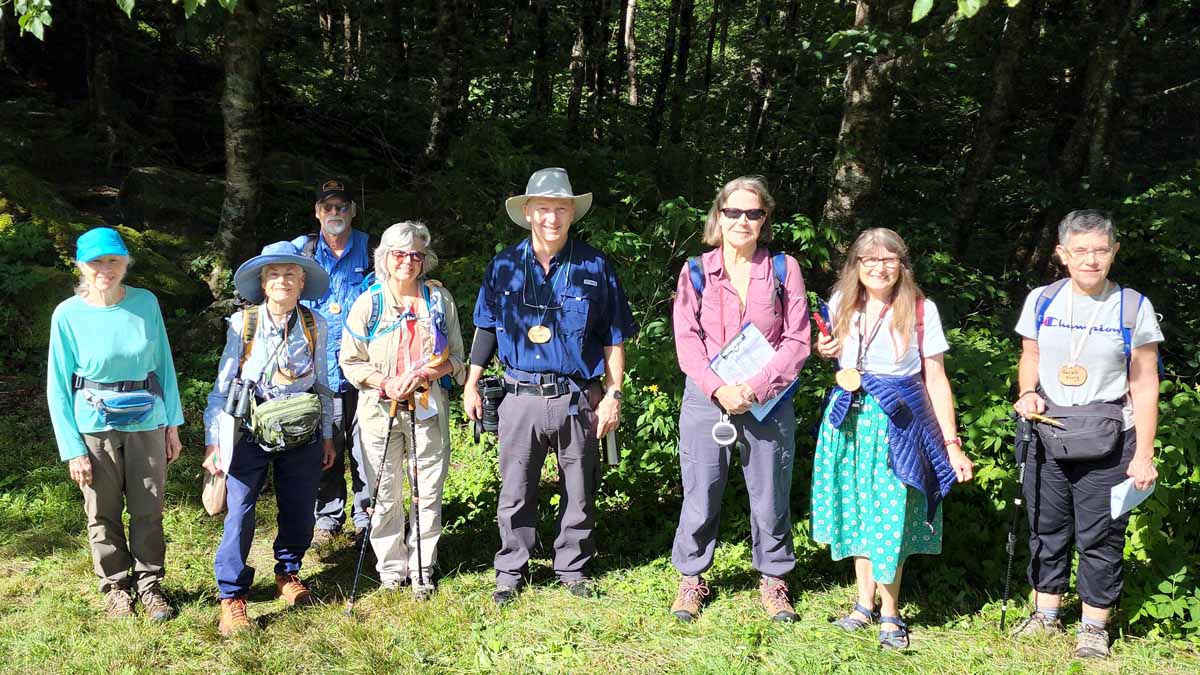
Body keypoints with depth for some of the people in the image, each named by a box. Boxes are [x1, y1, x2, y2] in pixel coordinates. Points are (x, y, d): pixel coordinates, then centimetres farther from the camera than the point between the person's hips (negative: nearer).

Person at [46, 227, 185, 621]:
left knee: (148, 511, 8)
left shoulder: (146, 303, -4)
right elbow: (58, 386, -4)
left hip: (146, 422, 1)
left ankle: (149, 584, 27)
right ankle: (115, 586, 29)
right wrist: (73, 450, -7)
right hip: (95, 424, -1)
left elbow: (164, 364, 5)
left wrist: (173, 425, 4)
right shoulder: (68, 315, -9)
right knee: (103, 514, 10)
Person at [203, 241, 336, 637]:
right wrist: (214, 441, -6)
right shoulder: (242, 323, -8)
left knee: (298, 513, 11)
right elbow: (222, 384, -4)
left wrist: (327, 435, 12)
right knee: (240, 515, -5)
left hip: (302, 436, 3)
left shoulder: (314, 326, -1)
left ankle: (288, 575, 35)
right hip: (250, 435, -2)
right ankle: (231, 597, 8)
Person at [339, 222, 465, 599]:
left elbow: (454, 356, 5)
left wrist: (425, 375, -13)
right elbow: (351, 362, 2)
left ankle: (422, 570, 20)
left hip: (429, 409, 1)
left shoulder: (439, 299, 3)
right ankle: (391, 568, 22)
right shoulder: (368, 303, 0)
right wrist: (386, 384, -14)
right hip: (381, 409, 0)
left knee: (428, 494, 5)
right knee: (386, 495, 6)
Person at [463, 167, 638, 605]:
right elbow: (485, 329, 12)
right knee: (515, 492, 6)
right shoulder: (504, 266, 5)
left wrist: (613, 395, -2)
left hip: (578, 399, 0)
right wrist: (471, 385, 7)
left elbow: (613, 338, 4)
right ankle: (511, 572, 20)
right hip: (521, 399, 1)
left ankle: (572, 569, 25)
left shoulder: (594, 267, 1)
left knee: (578, 492, 9)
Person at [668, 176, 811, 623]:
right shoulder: (696, 271, 3)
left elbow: (797, 341, -1)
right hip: (707, 399, 0)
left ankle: (772, 579, 24)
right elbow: (687, 340, -2)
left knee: (770, 496, 6)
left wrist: (755, 388, -13)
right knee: (701, 497, 3)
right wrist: (720, 389, -15)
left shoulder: (783, 269, 3)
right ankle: (690, 578, 21)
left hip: (768, 401, 0)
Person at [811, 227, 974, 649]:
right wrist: (826, 351, -3)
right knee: (855, 509, 10)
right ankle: (865, 602, 25)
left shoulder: (921, 310, -8)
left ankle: (890, 614, 14)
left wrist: (951, 445, -10)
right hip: (850, 417, 4)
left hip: (898, 421, -4)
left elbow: (936, 381, -6)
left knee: (891, 514, -2)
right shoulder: (841, 304, 2)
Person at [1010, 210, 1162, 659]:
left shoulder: (1134, 308, -5)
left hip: (1107, 440, -3)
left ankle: (1094, 626, 19)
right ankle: (1045, 614, 28)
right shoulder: (1042, 301, 2)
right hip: (1046, 435, 3)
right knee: (1046, 529, 12)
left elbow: (1144, 386, -4)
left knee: (1100, 537, 3)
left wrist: (1143, 455, -7)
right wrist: (1027, 392, -5)